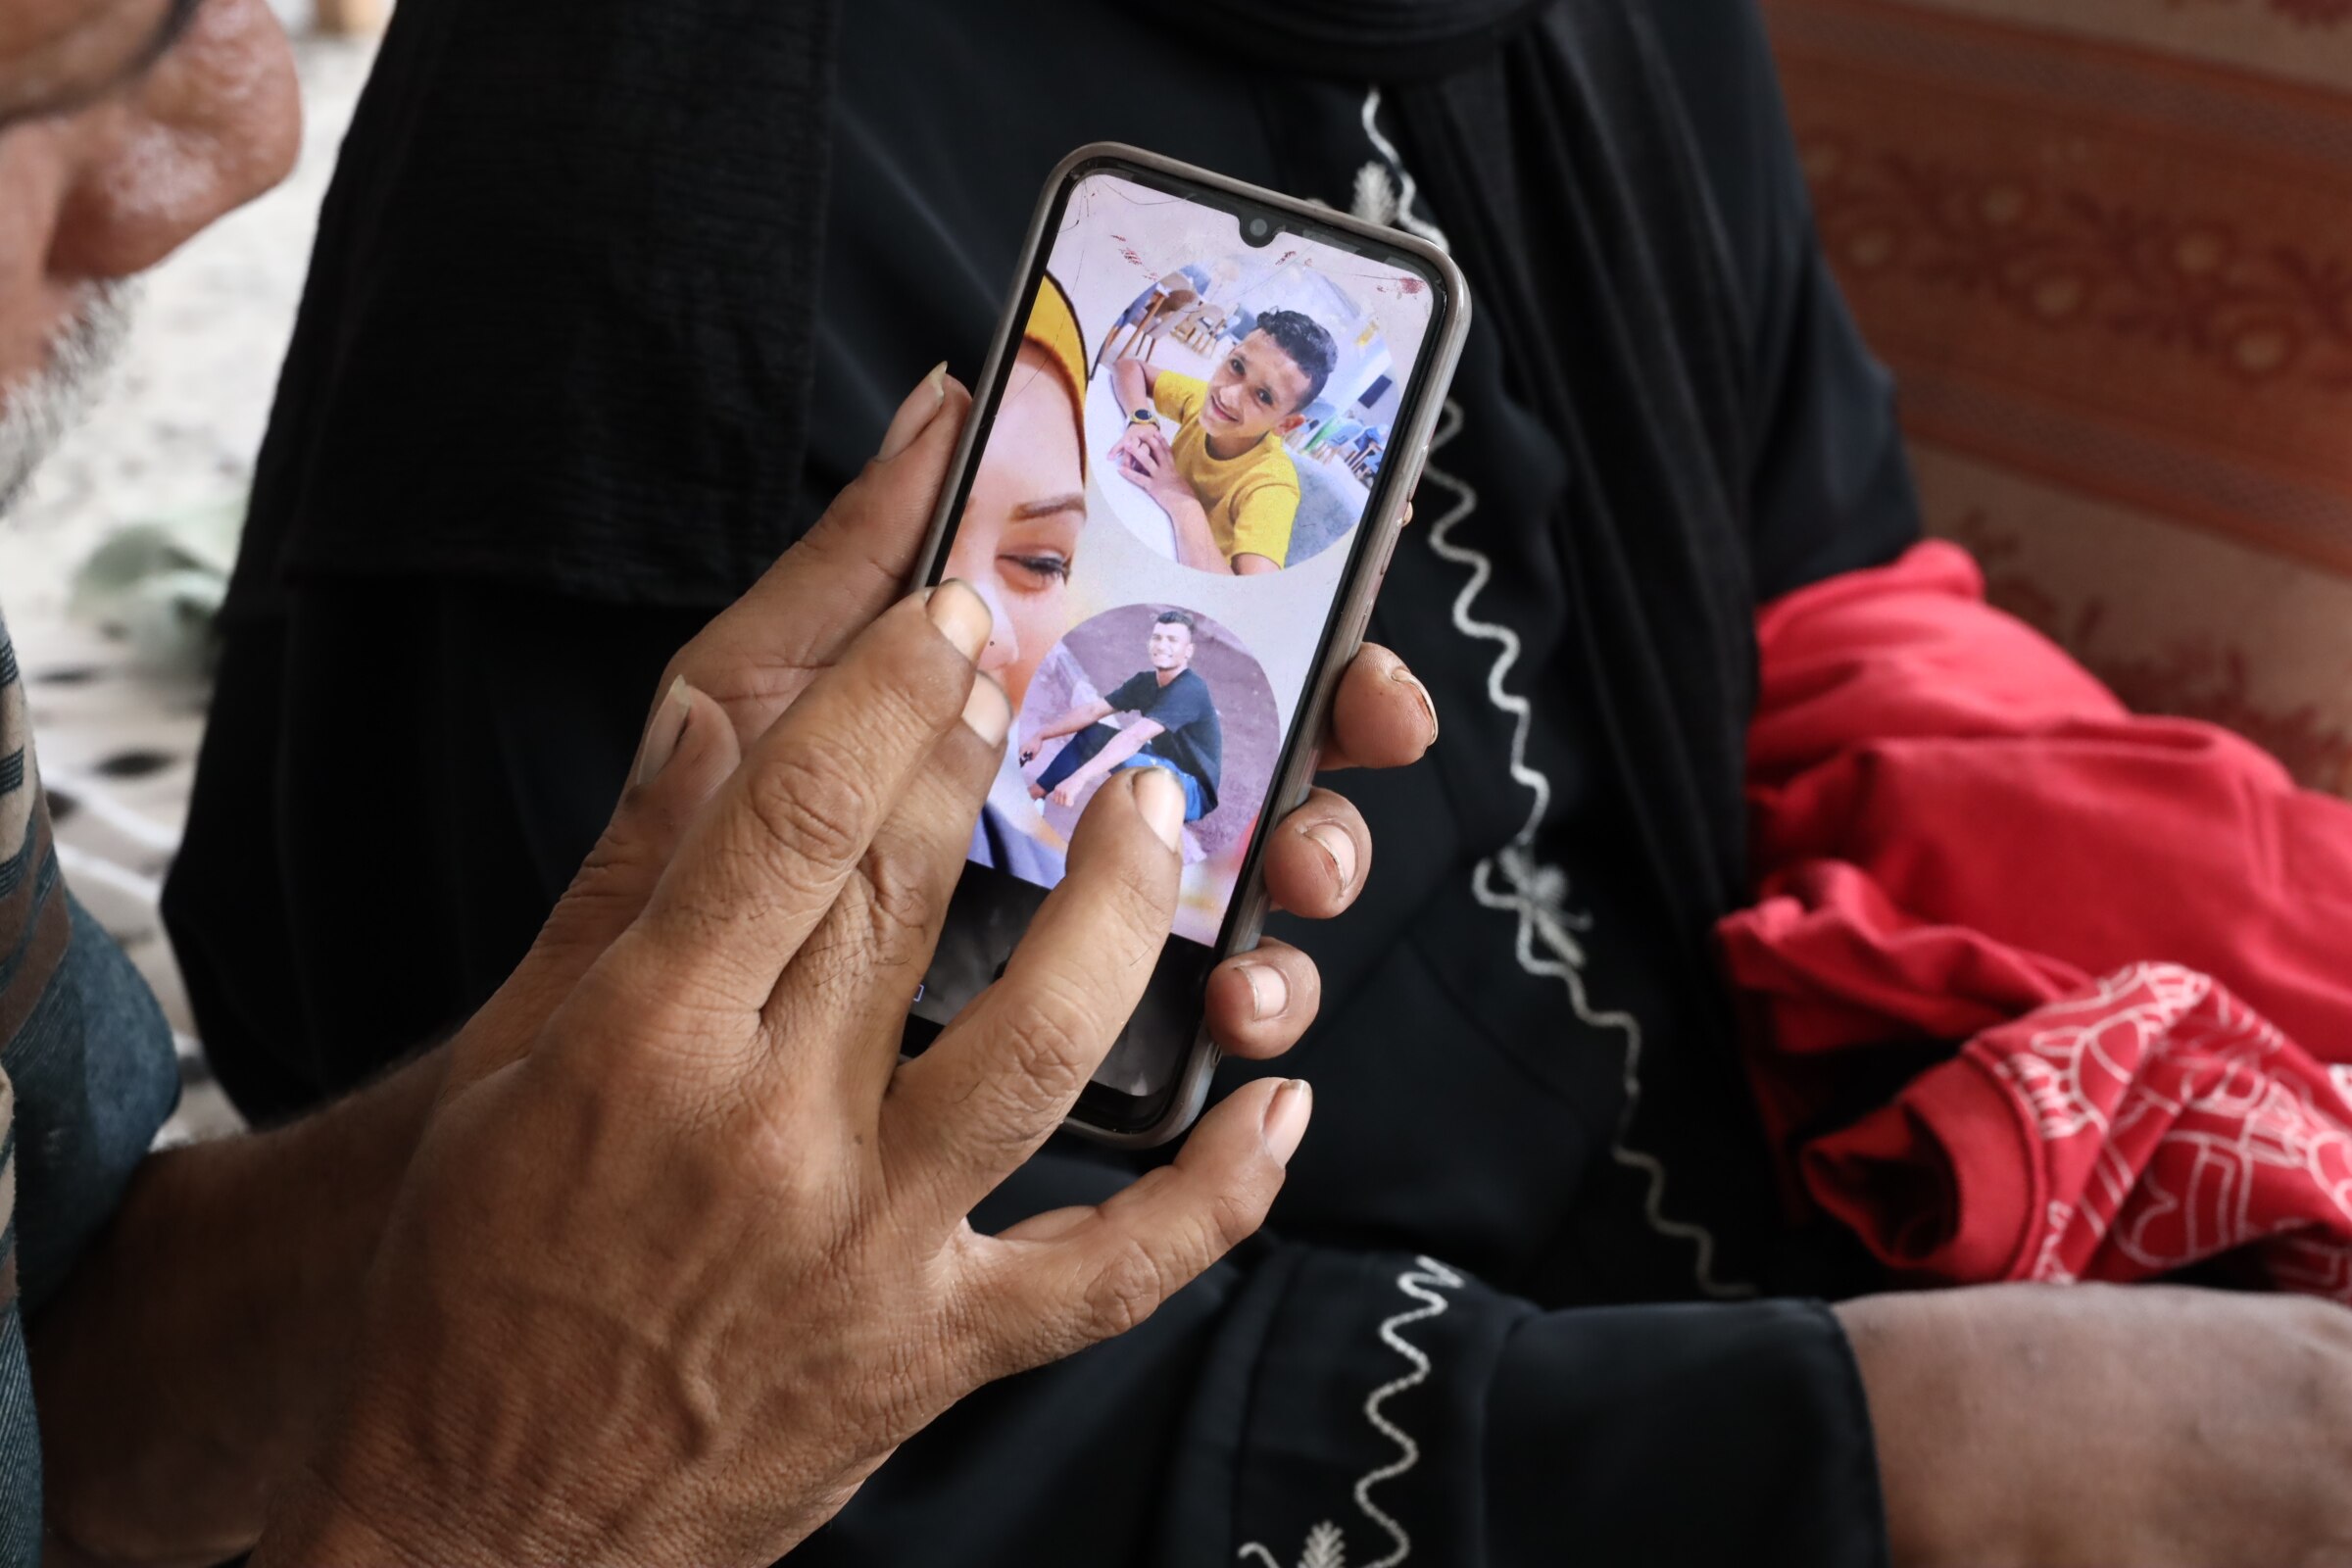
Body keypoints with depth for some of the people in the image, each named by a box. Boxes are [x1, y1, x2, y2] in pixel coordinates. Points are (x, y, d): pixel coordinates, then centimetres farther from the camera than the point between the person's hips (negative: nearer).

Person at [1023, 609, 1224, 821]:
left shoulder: (1189, 690, -26)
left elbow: (1135, 737, -36)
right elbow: (1093, 710, 2)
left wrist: (1080, 777, -44)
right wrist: (1040, 735, -10)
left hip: (1193, 792, -9)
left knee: (1128, 761, -36)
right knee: (1091, 734, 2)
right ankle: (1031, 796, 3)